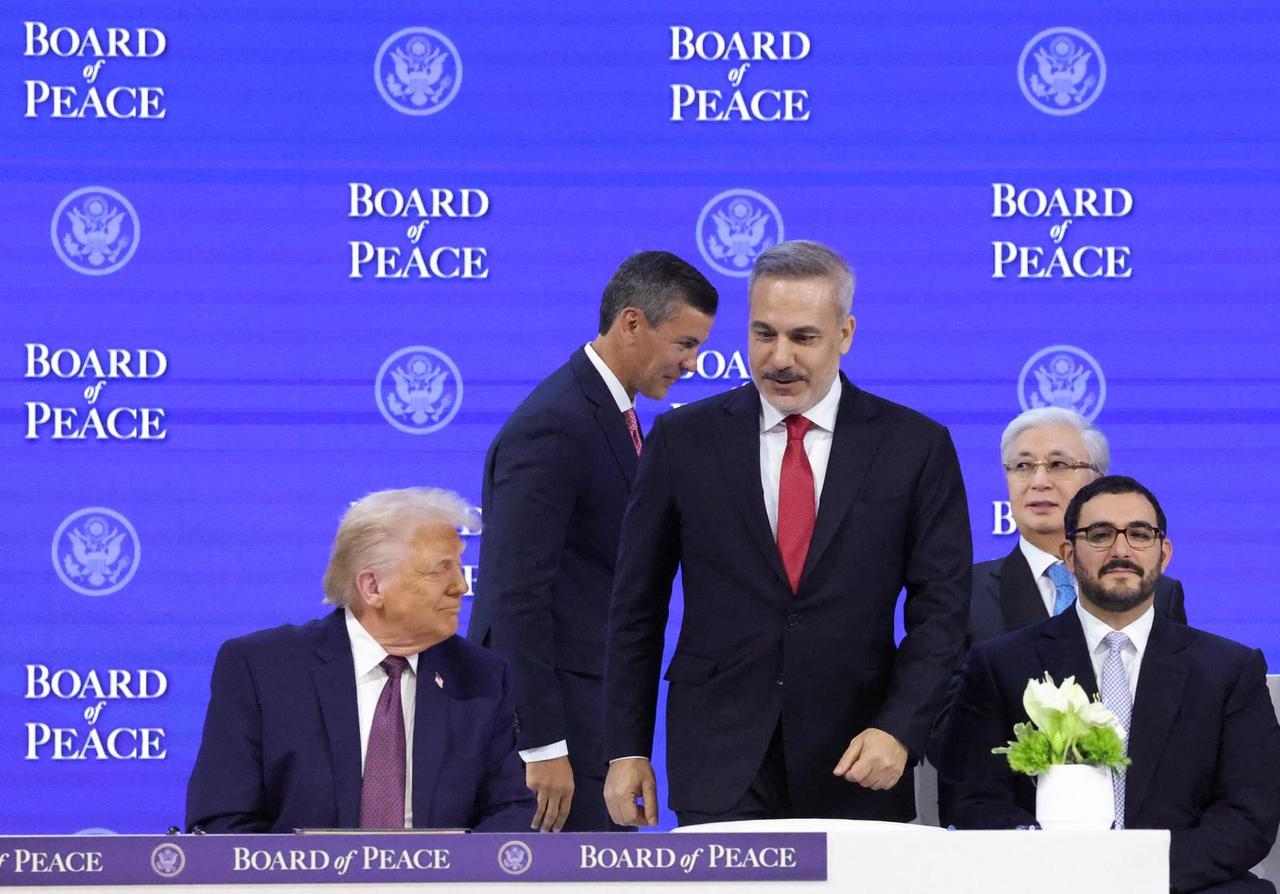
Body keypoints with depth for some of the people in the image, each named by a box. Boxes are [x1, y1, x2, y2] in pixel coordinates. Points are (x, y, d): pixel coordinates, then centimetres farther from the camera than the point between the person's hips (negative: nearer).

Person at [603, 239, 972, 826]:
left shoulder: (915, 446, 3)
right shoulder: (683, 440, 6)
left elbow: (941, 608, 2)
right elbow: (637, 607, 9)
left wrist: (899, 730, -11)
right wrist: (626, 750, 5)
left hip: (857, 762, 0)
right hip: (719, 766, 0)